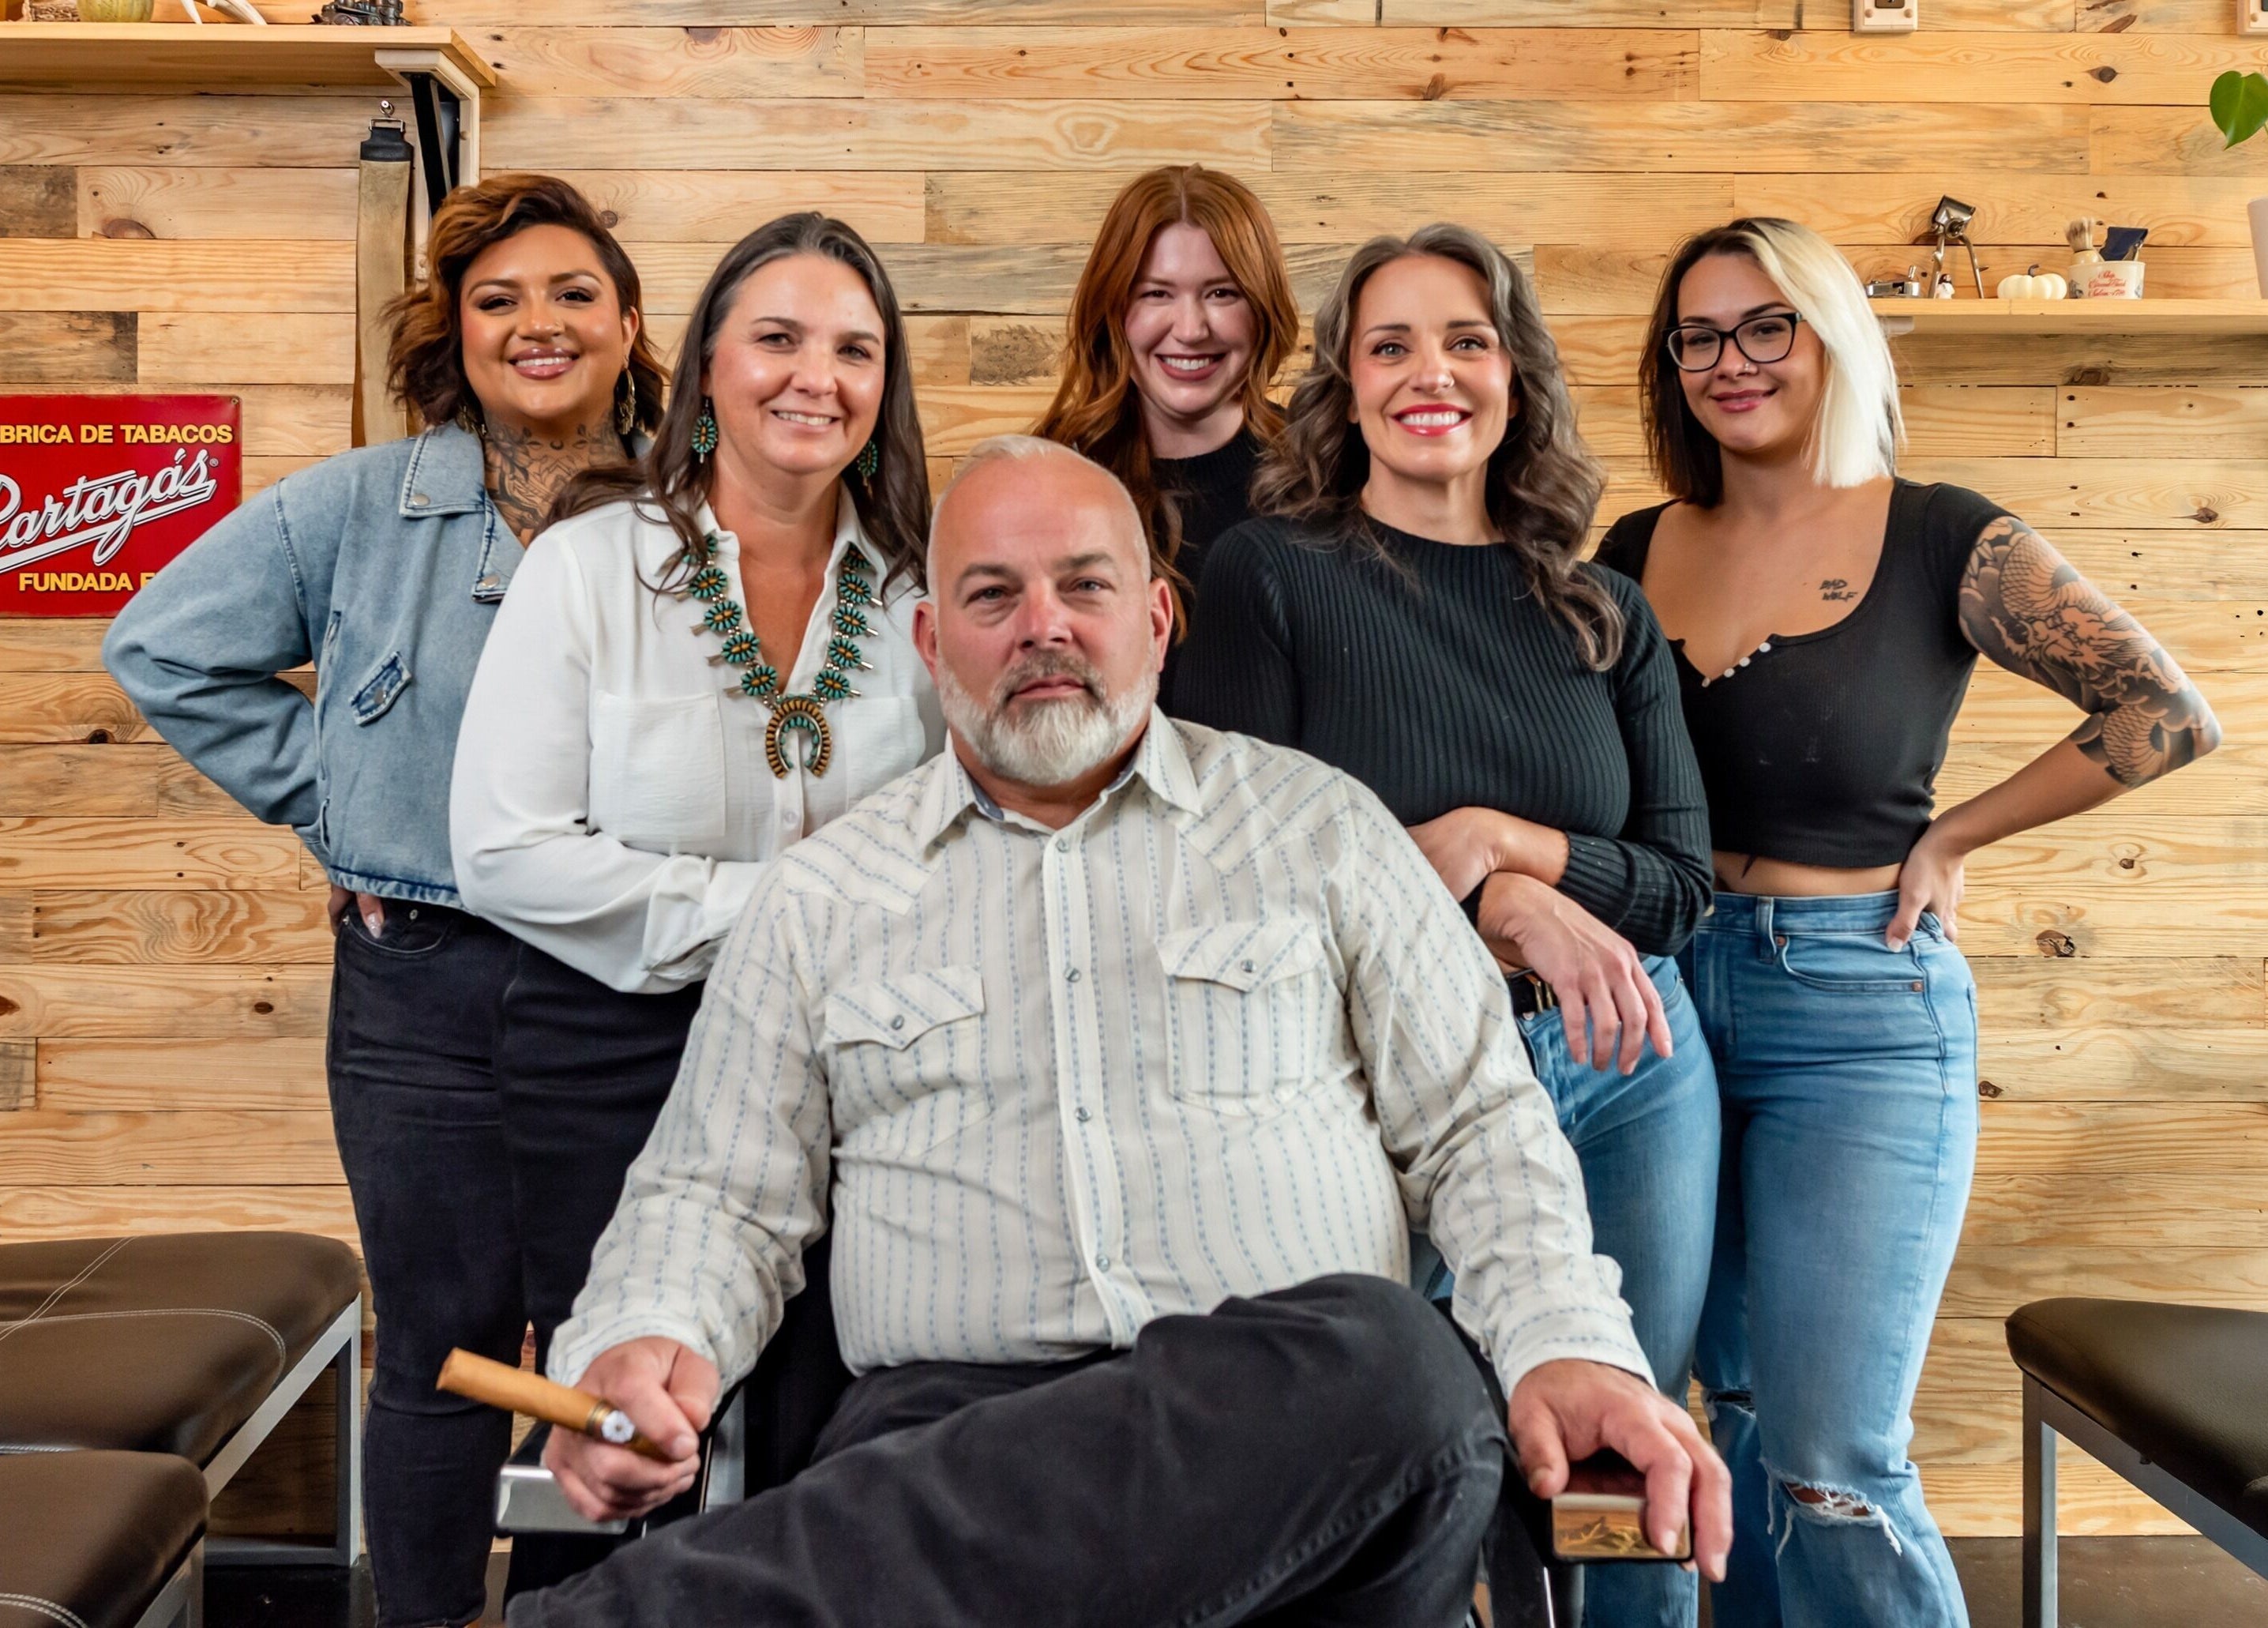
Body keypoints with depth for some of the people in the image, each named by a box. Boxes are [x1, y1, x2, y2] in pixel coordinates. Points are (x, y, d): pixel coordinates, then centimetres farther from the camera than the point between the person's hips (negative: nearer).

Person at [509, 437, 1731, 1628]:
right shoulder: (821, 900, 16)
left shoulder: (1318, 825, 15)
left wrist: (1569, 1345, -5)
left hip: (1300, 1401, 4)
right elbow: (718, 1197, 15)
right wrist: (641, 1341, -8)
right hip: (959, 1424, -3)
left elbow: (1478, 1128, 12)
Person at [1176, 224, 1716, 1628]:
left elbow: (1682, 883, 3)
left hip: (1626, 1070, 4)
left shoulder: (1600, 612, 5)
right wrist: (1502, 905, -17)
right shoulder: (1270, 575, -5)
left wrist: (1496, 838, -15)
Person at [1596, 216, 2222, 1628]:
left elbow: (2170, 716, -7)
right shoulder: (1639, 552, 7)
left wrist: (1953, 838, -6)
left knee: (1832, 1466, -6)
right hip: (1673, 996, 5)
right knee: (1742, 1417, 14)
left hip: (1857, 1009, -4)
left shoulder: (1942, 541, -5)